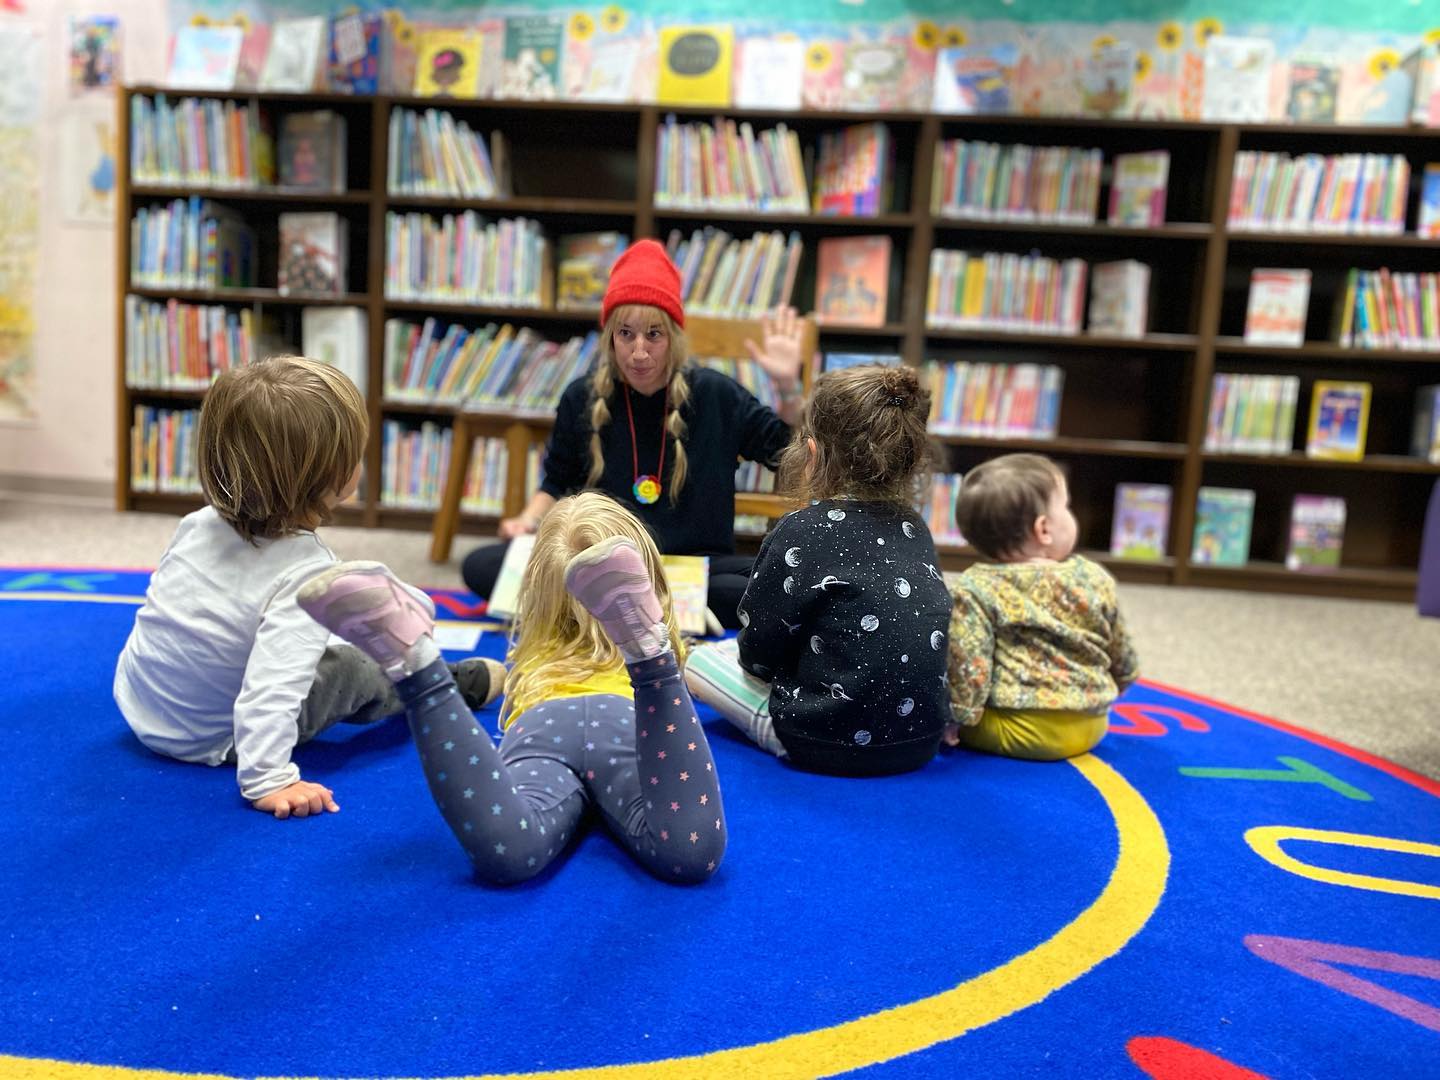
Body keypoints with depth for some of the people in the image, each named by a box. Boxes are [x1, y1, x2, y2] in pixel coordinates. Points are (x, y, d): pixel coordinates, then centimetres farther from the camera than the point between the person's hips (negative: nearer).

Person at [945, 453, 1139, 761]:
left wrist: (957, 716, -7)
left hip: (1021, 732, -5)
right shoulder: (1095, 579, 1)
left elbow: (966, 664, -17)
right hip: (1090, 727, 5)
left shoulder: (976, 590, -12)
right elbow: (1122, 659, 14)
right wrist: (1103, 694, 32)